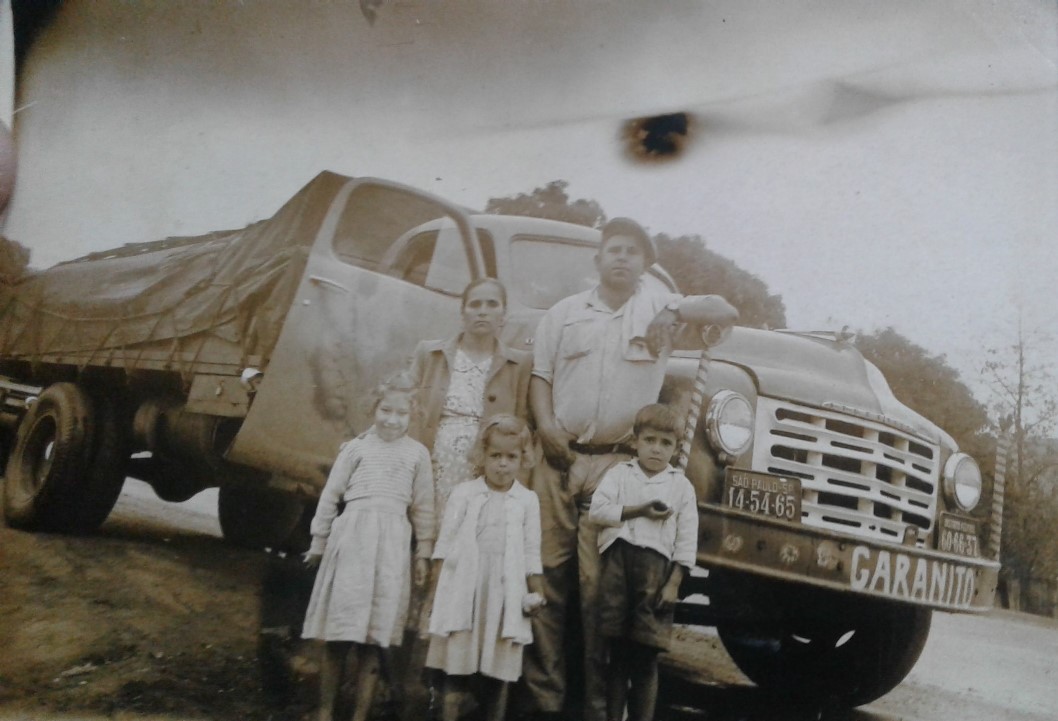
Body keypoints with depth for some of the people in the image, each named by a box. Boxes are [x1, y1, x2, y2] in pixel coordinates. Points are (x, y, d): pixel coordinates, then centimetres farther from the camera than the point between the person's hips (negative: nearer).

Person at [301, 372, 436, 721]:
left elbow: (423, 507, 11)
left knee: (374, 634, 3)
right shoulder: (356, 447, 6)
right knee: (339, 629, 1)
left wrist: (423, 553, 9)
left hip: (392, 543, 1)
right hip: (352, 535, -1)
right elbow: (330, 496, 9)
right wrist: (319, 542, 10)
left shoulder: (417, 453, 9)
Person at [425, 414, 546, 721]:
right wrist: (440, 584, -1)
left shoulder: (527, 500, 5)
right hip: (464, 591, -1)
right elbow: (446, 541, 4)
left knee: (499, 671, 6)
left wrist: (535, 592, 2)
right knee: (457, 668, 1)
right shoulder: (464, 493, 3)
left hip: (505, 594, 1)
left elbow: (531, 551, 7)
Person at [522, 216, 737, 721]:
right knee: (547, 575, -1)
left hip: (618, 465, -2)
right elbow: (540, 373, 11)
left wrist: (676, 312, -10)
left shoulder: (658, 308, 11)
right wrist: (544, 423, -5)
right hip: (559, 458, 2)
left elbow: (726, 313, 6)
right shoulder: (565, 312, 16)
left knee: (601, 584, -3)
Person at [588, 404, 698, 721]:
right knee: (616, 651, 5)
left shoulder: (681, 485, 9)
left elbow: (687, 541, 5)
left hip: (656, 565, 0)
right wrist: (638, 512, -10)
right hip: (618, 559, 1)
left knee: (646, 656, 0)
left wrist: (673, 583, -4)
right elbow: (597, 510, -4)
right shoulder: (619, 473, 10)